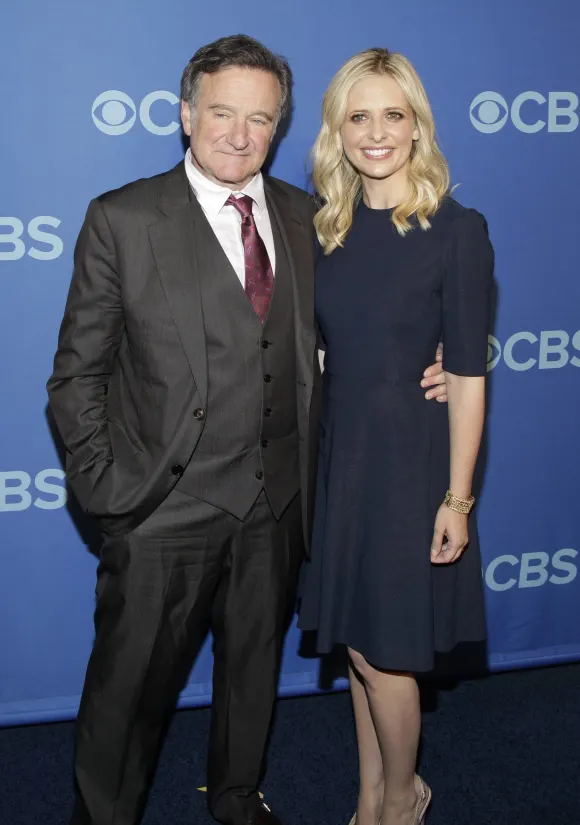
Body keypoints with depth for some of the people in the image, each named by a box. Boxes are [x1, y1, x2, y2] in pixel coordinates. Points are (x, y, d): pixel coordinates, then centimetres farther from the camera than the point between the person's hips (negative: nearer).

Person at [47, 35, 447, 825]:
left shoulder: (304, 217, 4)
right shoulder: (122, 219, -8)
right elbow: (78, 373, -6)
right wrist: (105, 485, -11)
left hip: (275, 501, 5)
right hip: (166, 507, -4)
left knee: (255, 662, 23)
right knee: (130, 685, 10)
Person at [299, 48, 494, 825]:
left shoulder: (457, 230, -11)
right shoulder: (328, 228, 4)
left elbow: (468, 374, -11)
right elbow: (322, 353, 8)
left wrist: (457, 497, -12)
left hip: (410, 461, -5)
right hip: (338, 455, 5)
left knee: (386, 655, 6)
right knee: (357, 645, 17)